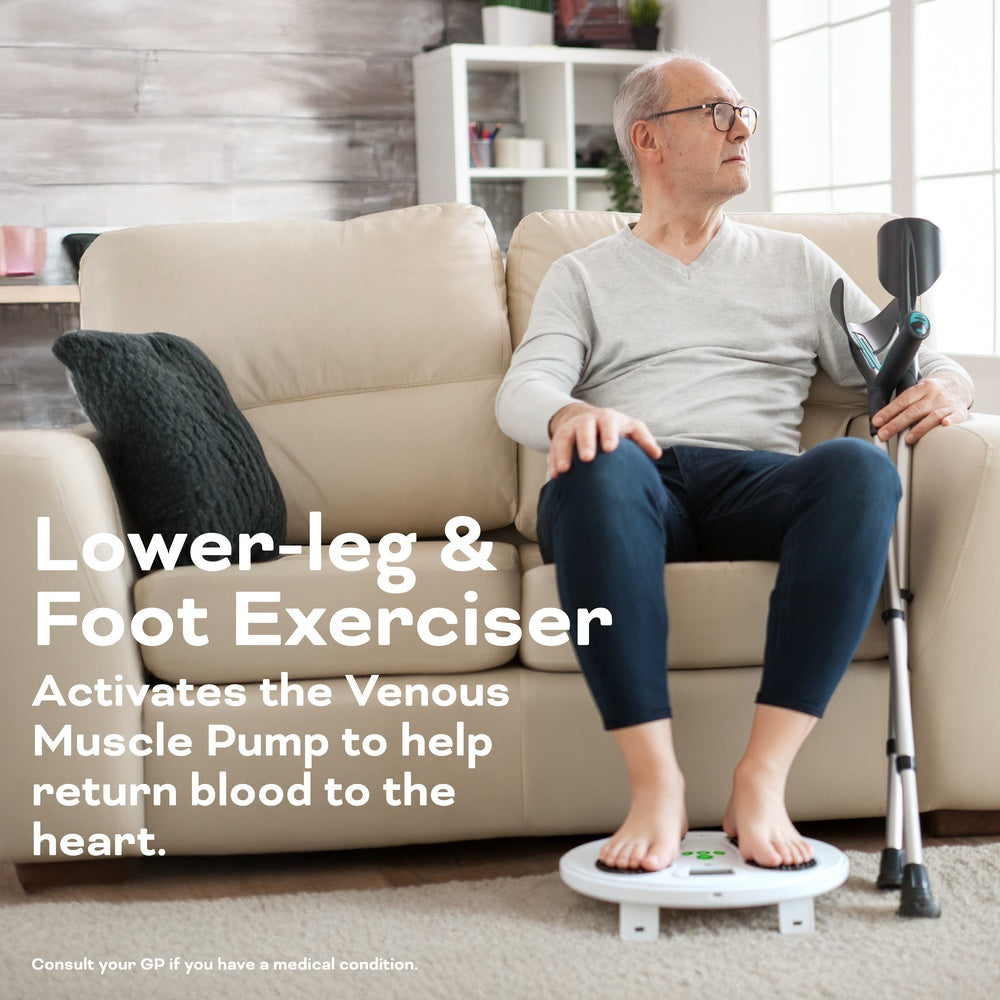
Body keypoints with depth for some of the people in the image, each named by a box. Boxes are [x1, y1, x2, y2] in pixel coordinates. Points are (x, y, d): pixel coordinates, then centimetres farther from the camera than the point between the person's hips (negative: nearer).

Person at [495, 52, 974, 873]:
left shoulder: (793, 263, 27)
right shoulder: (584, 275, 21)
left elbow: (906, 362, 22)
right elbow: (524, 390, 3)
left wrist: (946, 385, -5)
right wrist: (569, 415, -23)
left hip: (756, 486, 2)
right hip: (634, 494, -1)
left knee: (862, 466, -32)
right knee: (600, 463, -38)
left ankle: (763, 780, -36)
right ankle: (656, 782, -39)